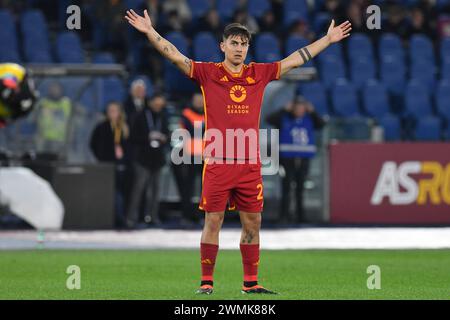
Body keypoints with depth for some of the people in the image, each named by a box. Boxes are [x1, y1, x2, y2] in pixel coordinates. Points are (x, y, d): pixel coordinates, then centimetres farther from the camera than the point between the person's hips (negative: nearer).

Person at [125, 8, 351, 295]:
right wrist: (150, 32, -13)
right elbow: (175, 55, -3)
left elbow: (296, 59, 18)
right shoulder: (208, 73, 2)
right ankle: (206, 282, 4)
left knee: (252, 223, 6)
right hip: (217, 163, -3)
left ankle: (251, 282, 14)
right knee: (213, 222, -2)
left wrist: (328, 39, 23)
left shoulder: (259, 74, 10)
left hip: (250, 164, 3)